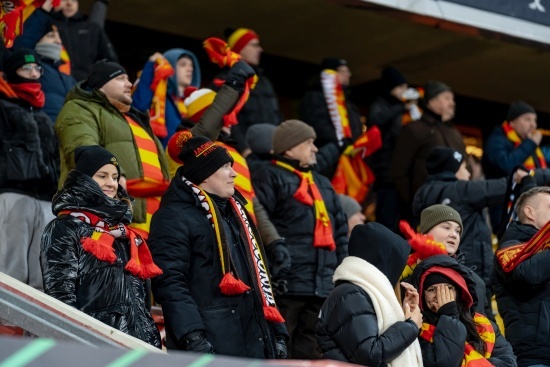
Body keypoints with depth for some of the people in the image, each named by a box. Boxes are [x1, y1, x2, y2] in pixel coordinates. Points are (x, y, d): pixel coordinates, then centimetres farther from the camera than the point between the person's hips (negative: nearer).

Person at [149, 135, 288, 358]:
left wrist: (276, 331, 18)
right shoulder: (174, 218, -6)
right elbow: (169, 282, -15)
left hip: (255, 341, 8)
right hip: (210, 345, -8)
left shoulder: (235, 211, 22)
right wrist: (192, 336, -25)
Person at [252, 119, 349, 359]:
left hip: (323, 286, 8)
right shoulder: (269, 178, -1)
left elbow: (340, 230, 26)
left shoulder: (322, 184, 24)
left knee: (311, 352, 10)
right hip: (286, 285, -8)